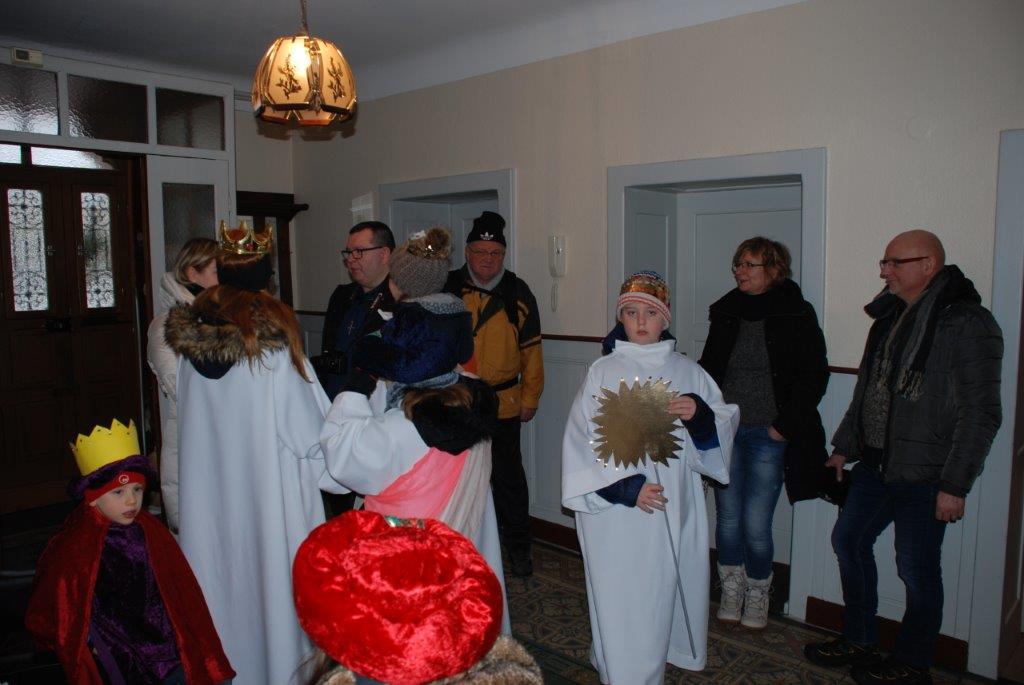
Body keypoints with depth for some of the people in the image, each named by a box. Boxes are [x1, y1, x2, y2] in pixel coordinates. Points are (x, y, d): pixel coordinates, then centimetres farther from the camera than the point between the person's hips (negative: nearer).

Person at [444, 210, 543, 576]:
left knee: (508, 476, 9)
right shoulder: (449, 290, -1)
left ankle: (518, 545, 27)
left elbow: (531, 350, 2)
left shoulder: (517, 293, -2)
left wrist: (530, 398, 1)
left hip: (504, 404, -1)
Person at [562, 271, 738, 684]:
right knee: (622, 601, 0)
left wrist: (700, 414, -13)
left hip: (675, 512, 3)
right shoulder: (602, 372, -2)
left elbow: (725, 424, 9)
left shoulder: (687, 372, 6)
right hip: (617, 512, -2)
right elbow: (581, 441, -6)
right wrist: (625, 487, -14)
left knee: (663, 593, 11)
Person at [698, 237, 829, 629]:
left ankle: (757, 595, 23)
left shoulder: (797, 315, -6)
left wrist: (784, 426, -10)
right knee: (728, 518, 10)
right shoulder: (726, 313, 7)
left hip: (768, 436, -4)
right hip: (725, 431, 4)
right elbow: (708, 369, 14)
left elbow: (813, 377, -6)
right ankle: (731, 592, 28)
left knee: (756, 524, -1)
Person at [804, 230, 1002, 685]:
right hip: (876, 464, 9)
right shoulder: (891, 315, 10)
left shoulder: (966, 323, -15)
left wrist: (954, 484, -18)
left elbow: (980, 414, -17)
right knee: (849, 540, 15)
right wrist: (844, 446, 20)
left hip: (924, 475, -8)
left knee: (917, 569, 4)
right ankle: (858, 642, 33)